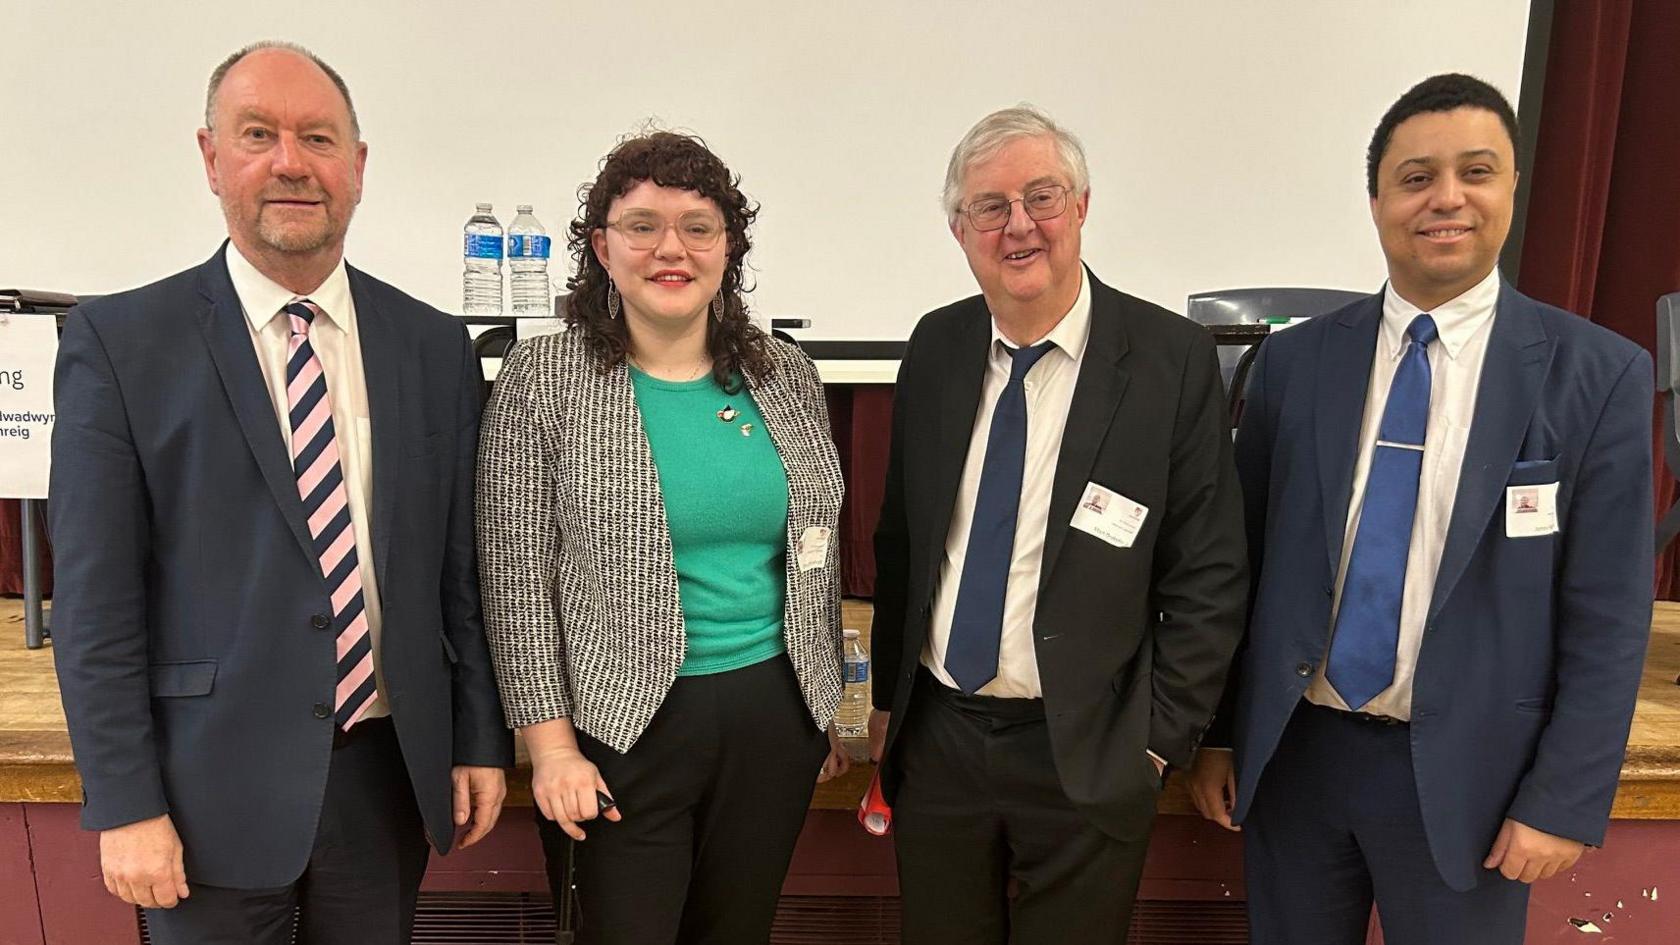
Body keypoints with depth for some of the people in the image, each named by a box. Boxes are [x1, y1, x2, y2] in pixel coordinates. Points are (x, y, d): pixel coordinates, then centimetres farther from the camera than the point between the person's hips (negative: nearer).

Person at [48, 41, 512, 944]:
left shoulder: (433, 345, 2)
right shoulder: (120, 340, -5)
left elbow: (460, 569, 4)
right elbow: (95, 599, -6)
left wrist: (480, 743, 5)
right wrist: (125, 804, -8)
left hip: (386, 771, 3)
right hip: (214, 784, -2)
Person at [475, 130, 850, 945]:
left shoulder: (788, 374, 3)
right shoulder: (542, 379, -8)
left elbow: (818, 556, 10)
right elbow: (516, 578, -7)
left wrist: (828, 704, 13)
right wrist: (551, 744, -9)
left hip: (776, 717, 4)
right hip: (627, 723, -3)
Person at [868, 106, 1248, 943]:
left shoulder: (1173, 358, -12)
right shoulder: (936, 347, 0)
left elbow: (1209, 578, -8)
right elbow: (900, 538, 7)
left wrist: (1158, 743, -7)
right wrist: (888, 695, 9)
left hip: (1085, 754, -3)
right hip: (935, 735, 3)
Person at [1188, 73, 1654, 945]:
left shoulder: (1599, 375, -6)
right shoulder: (1292, 361, -1)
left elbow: (1607, 617, -5)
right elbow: (1241, 562, 2)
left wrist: (1566, 800, -6)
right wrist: (1215, 733, 4)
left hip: (1463, 774, -1)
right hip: (1292, 753, 2)